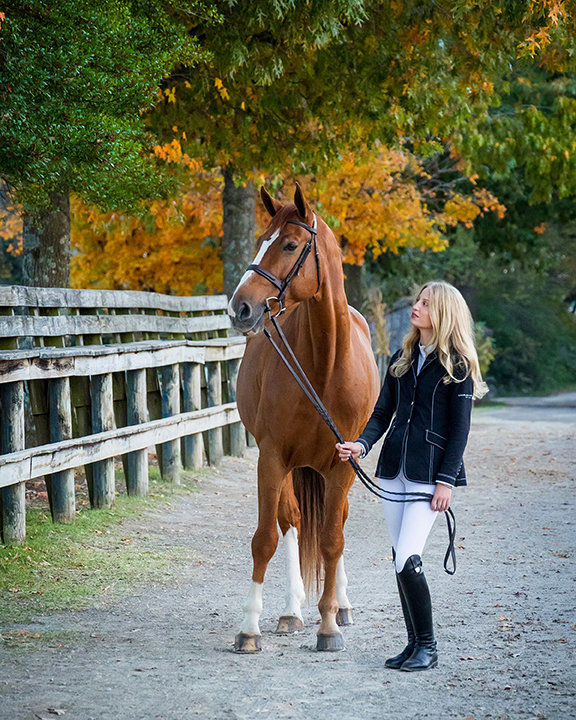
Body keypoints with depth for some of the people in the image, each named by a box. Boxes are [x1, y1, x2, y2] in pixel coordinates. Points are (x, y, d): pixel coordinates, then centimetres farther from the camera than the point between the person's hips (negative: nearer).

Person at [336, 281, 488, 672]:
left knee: (407, 559, -14)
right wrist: (361, 444, -7)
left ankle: (428, 647, -1)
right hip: (394, 468, 7)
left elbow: (460, 429, -7)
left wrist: (446, 480, -13)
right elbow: (382, 413, 11)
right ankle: (415, 643, 18)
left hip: (429, 473, -7)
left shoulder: (457, 365, -6)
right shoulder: (402, 359, 13)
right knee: (402, 561, 8)